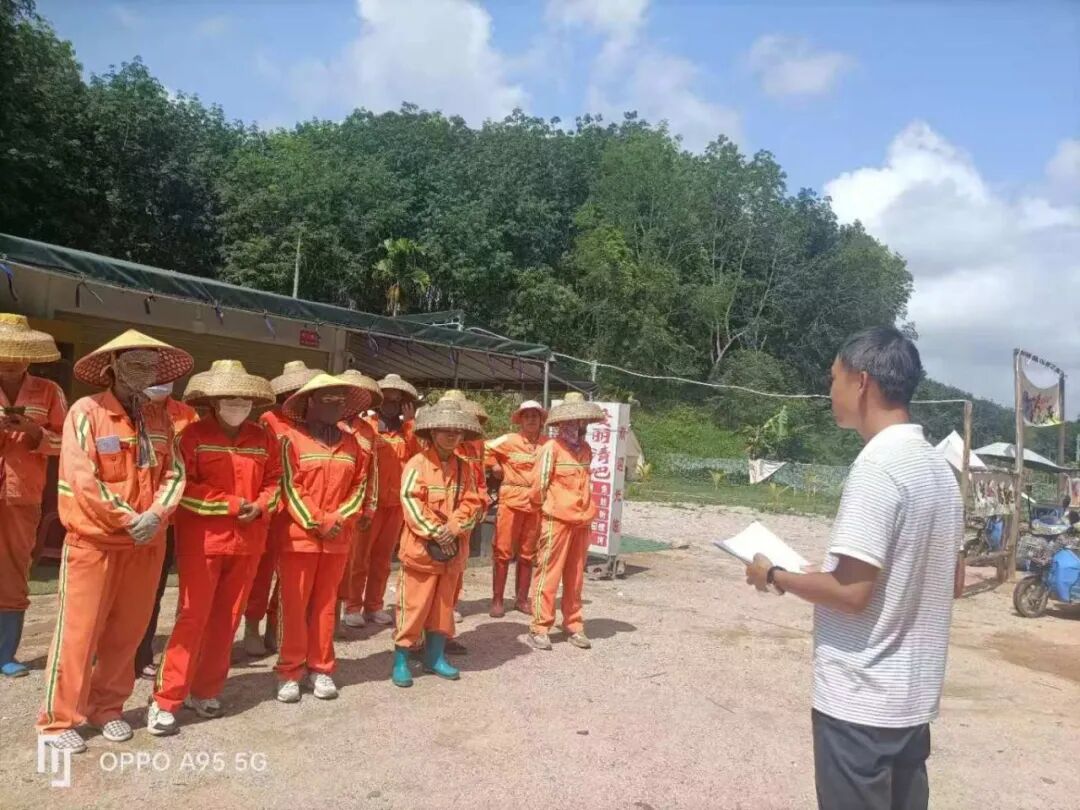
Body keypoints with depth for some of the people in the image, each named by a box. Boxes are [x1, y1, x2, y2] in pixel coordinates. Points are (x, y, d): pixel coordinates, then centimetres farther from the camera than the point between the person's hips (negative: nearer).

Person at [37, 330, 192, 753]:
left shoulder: (159, 420, 8)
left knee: (127, 632, 12)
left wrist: (155, 515, -13)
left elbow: (174, 473, 4)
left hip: (146, 544, 5)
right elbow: (82, 479, -15)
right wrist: (128, 519, -15)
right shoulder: (86, 411, -8)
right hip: (95, 541, -5)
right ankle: (59, 719, 16)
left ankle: (106, 707, 28)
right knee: (78, 632, 3)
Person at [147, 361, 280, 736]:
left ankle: (205, 691, 26)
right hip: (202, 540, -4)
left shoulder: (264, 438, 8)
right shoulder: (194, 435, -5)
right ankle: (165, 701, 7)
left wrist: (260, 506, -8)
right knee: (193, 618, -3)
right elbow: (183, 485, -11)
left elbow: (275, 480, 12)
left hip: (247, 542, 4)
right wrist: (231, 504, -17)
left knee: (227, 619, 11)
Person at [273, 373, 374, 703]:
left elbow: (359, 486, 10)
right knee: (293, 606, 1)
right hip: (298, 535, -4)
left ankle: (320, 669, 21)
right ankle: (289, 672, 14)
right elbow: (288, 486, -11)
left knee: (325, 605, 11)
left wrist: (339, 519, -5)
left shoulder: (350, 443, 10)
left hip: (337, 538, 4)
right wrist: (317, 523, -13)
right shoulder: (291, 438, -6)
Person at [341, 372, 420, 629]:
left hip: (396, 501, 4)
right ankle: (353, 607, 11)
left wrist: (410, 424, -6)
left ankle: (373, 606, 20)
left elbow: (416, 456, -5)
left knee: (383, 557, 11)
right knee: (360, 555, 2)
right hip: (370, 499, -4)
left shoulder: (406, 430, 11)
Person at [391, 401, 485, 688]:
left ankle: (435, 657, 28)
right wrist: (435, 531, -20)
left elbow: (472, 504, 0)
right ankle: (401, 661, 12)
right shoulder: (417, 464, -8)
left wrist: (453, 529, -16)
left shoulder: (465, 468, 7)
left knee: (443, 605, 14)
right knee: (413, 605, 0)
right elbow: (411, 503, -16)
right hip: (421, 548, -5)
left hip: (453, 549, 5)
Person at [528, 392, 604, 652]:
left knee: (575, 577, 12)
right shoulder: (552, 448, -10)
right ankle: (539, 628, 6)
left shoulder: (586, 449, 10)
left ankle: (574, 626, 21)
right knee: (548, 575, -2)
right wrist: (551, 513, 0)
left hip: (581, 522, 6)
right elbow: (541, 486, -7)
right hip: (556, 521, -6)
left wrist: (585, 513, 15)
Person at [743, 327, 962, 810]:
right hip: (914, 696, 8)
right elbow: (942, 579, 15)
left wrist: (774, 576, -8)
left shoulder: (876, 467, -21)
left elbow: (851, 592, -24)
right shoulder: (939, 468, 7)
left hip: (861, 701, -8)